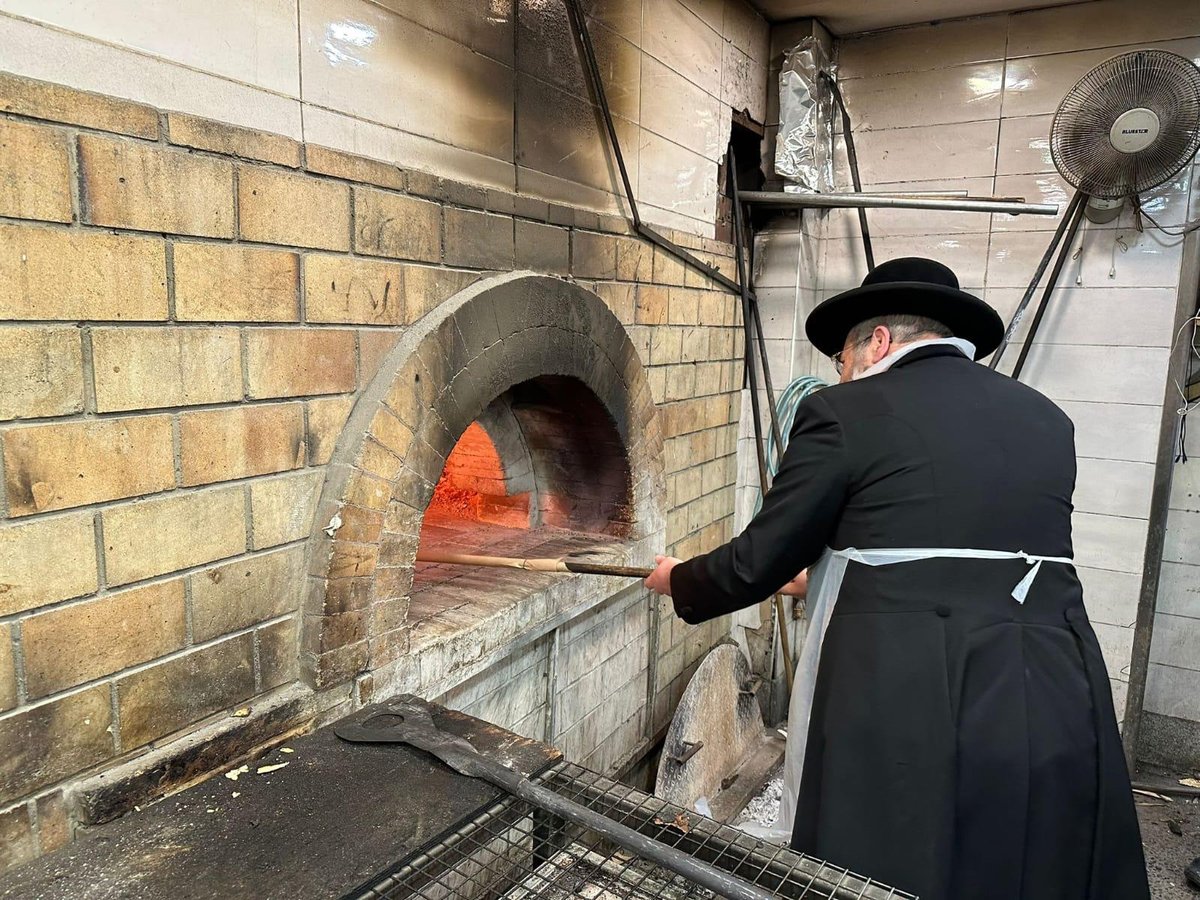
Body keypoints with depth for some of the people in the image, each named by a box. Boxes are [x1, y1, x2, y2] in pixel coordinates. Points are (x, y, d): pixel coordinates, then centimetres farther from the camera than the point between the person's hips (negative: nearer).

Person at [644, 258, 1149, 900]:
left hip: (898, 713, -5)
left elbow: (758, 563, -3)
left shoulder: (844, 413, -5)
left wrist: (680, 582, 19)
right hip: (1056, 715, 6)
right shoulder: (1045, 419, 13)